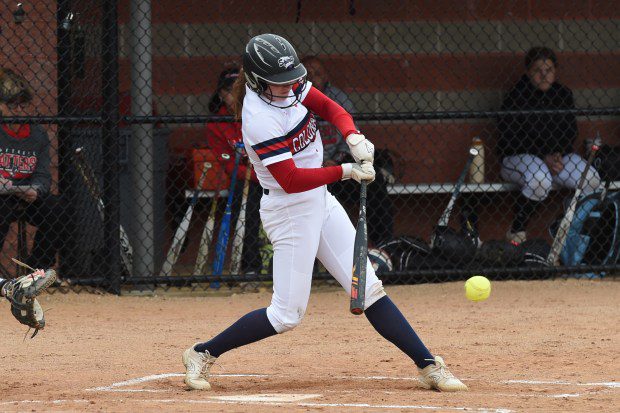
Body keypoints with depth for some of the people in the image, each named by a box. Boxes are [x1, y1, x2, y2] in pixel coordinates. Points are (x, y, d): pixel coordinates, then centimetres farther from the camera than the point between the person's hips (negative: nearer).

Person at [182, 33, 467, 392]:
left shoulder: (289, 85, -4)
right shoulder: (259, 119, -27)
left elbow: (330, 108, 4)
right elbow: (291, 180, -28)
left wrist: (353, 137, -16)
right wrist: (346, 171, -27)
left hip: (320, 202, 8)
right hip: (290, 211, -8)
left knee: (368, 288, 5)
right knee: (287, 315, -4)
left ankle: (429, 366, 3)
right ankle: (203, 354, 11)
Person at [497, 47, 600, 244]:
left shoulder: (563, 95, 4)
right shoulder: (516, 98, -11)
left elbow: (571, 131, 9)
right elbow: (510, 139, -13)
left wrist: (558, 155, -12)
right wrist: (544, 158, -20)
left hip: (557, 155, 5)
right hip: (517, 157, -5)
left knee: (591, 179, -21)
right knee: (540, 179, -39)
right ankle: (516, 233, -23)